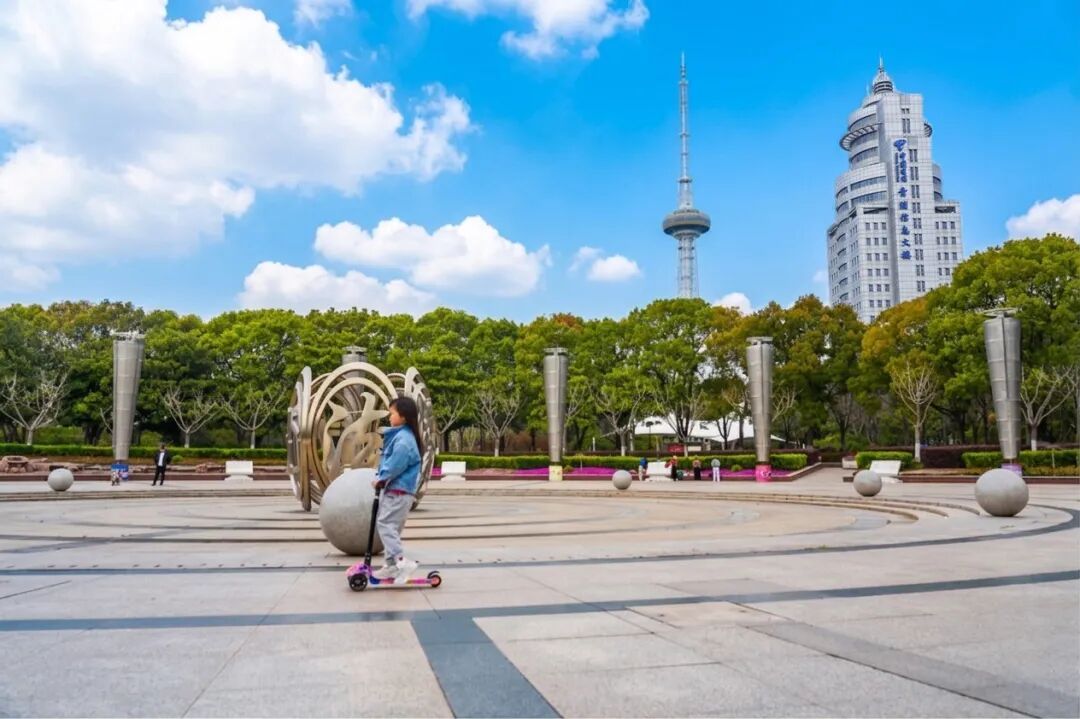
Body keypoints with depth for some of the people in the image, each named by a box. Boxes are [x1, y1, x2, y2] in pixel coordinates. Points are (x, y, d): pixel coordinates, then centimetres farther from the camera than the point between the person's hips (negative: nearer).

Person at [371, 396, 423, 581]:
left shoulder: (404, 439, -17)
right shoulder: (400, 436, 16)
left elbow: (395, 465, -22)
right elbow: (390, 461, 17)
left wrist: (381, 479, -8)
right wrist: (382, 479, 4)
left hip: (399, 491, -11)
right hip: (395, 490, 11)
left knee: (385, 524, -13)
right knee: (389, 526, 15)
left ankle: (403, 562, -17)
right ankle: (391, 565, 21)